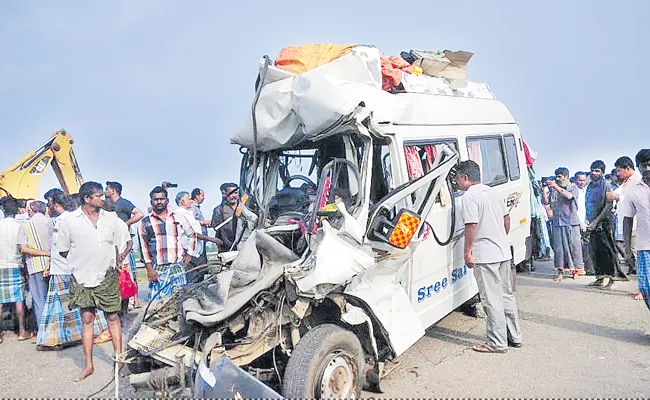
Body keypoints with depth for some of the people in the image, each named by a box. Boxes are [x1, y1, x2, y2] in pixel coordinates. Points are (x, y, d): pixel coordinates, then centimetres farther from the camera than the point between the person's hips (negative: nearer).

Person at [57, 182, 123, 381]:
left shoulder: (111, 218, 3)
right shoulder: (69, 221, -5)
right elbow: (63, 250, 4)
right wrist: (81, 262, 3)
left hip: (107, 276, 1)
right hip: (82, 277, -1)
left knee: (113, 316, 5)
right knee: (87, 319, 6)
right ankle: (88, 365, 16)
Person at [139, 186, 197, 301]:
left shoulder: (178, 217, 10)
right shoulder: (146, 222, 6)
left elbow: (192, 235, 19)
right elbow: (144, 247, 4)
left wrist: (189, 254, 9)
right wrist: (149, 269, -3)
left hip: (178, 267, 2)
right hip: (157, 270, -1)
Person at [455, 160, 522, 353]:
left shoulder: (470, 196, -14)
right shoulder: (493, 192, 13)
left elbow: (472, 226, -20)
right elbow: (507, 219, 18)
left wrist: (467, 252, -13)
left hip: (485, 256, -9)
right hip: (503, 252, 9)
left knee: (492, 300, -2)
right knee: (507, 295, 16)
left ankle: (497, 343, 5)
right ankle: (514, 337, 26)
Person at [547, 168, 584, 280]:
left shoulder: (573, 187, 7)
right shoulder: (554, 189, 13)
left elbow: (569, 196, -14)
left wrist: (556, 187, -17)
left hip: (571, 221, -2)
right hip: (557, 221, 2)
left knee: (574, 244, 0)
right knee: (558, 246, -1)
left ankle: (578, 267, 16)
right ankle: (560, 271, 2)